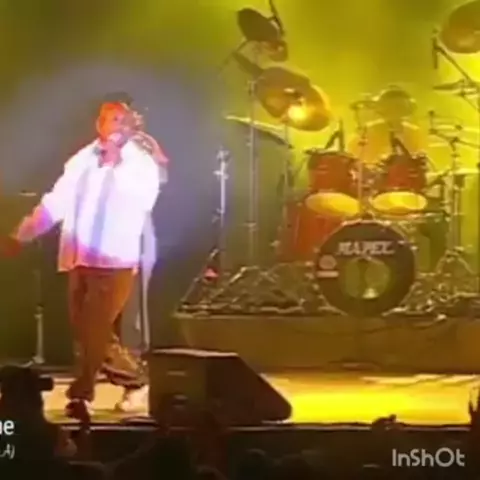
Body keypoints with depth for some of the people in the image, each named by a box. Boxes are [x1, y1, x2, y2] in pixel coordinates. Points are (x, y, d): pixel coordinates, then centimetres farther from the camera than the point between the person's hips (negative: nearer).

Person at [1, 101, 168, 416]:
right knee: (88, 330, 10)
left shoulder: (143, 163, 0)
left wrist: (115, 164, -8)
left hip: (116, 260, -5)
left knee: (93, 329, -10)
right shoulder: (82, 160, 11)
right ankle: (134, 380, 25)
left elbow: (141, 201, -13)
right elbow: (57, 202, 10)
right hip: (79, 258, 5)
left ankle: (81, 394, -1)